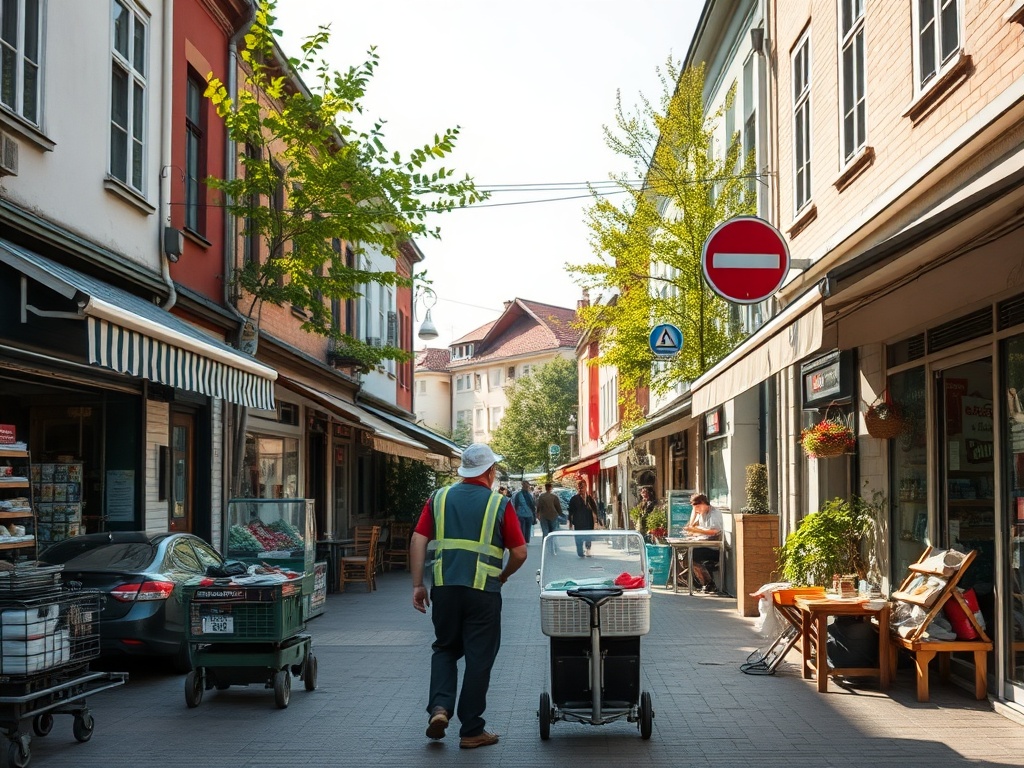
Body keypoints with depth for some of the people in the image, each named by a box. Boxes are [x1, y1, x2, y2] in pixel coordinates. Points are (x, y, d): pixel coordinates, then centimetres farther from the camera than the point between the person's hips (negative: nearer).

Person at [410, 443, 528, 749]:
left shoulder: (439, 498, 6)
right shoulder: (500, 504, -1)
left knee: (445, 649, 20)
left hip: (444, 587, 3)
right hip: (483, 591, -2)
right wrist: (503, 576, 18)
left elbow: (418, 541, 0)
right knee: (478, 658, 7)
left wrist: (418, 585, 3)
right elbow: (519, 553, -1)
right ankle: (471, 730, 12)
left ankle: (439, 707, 1)